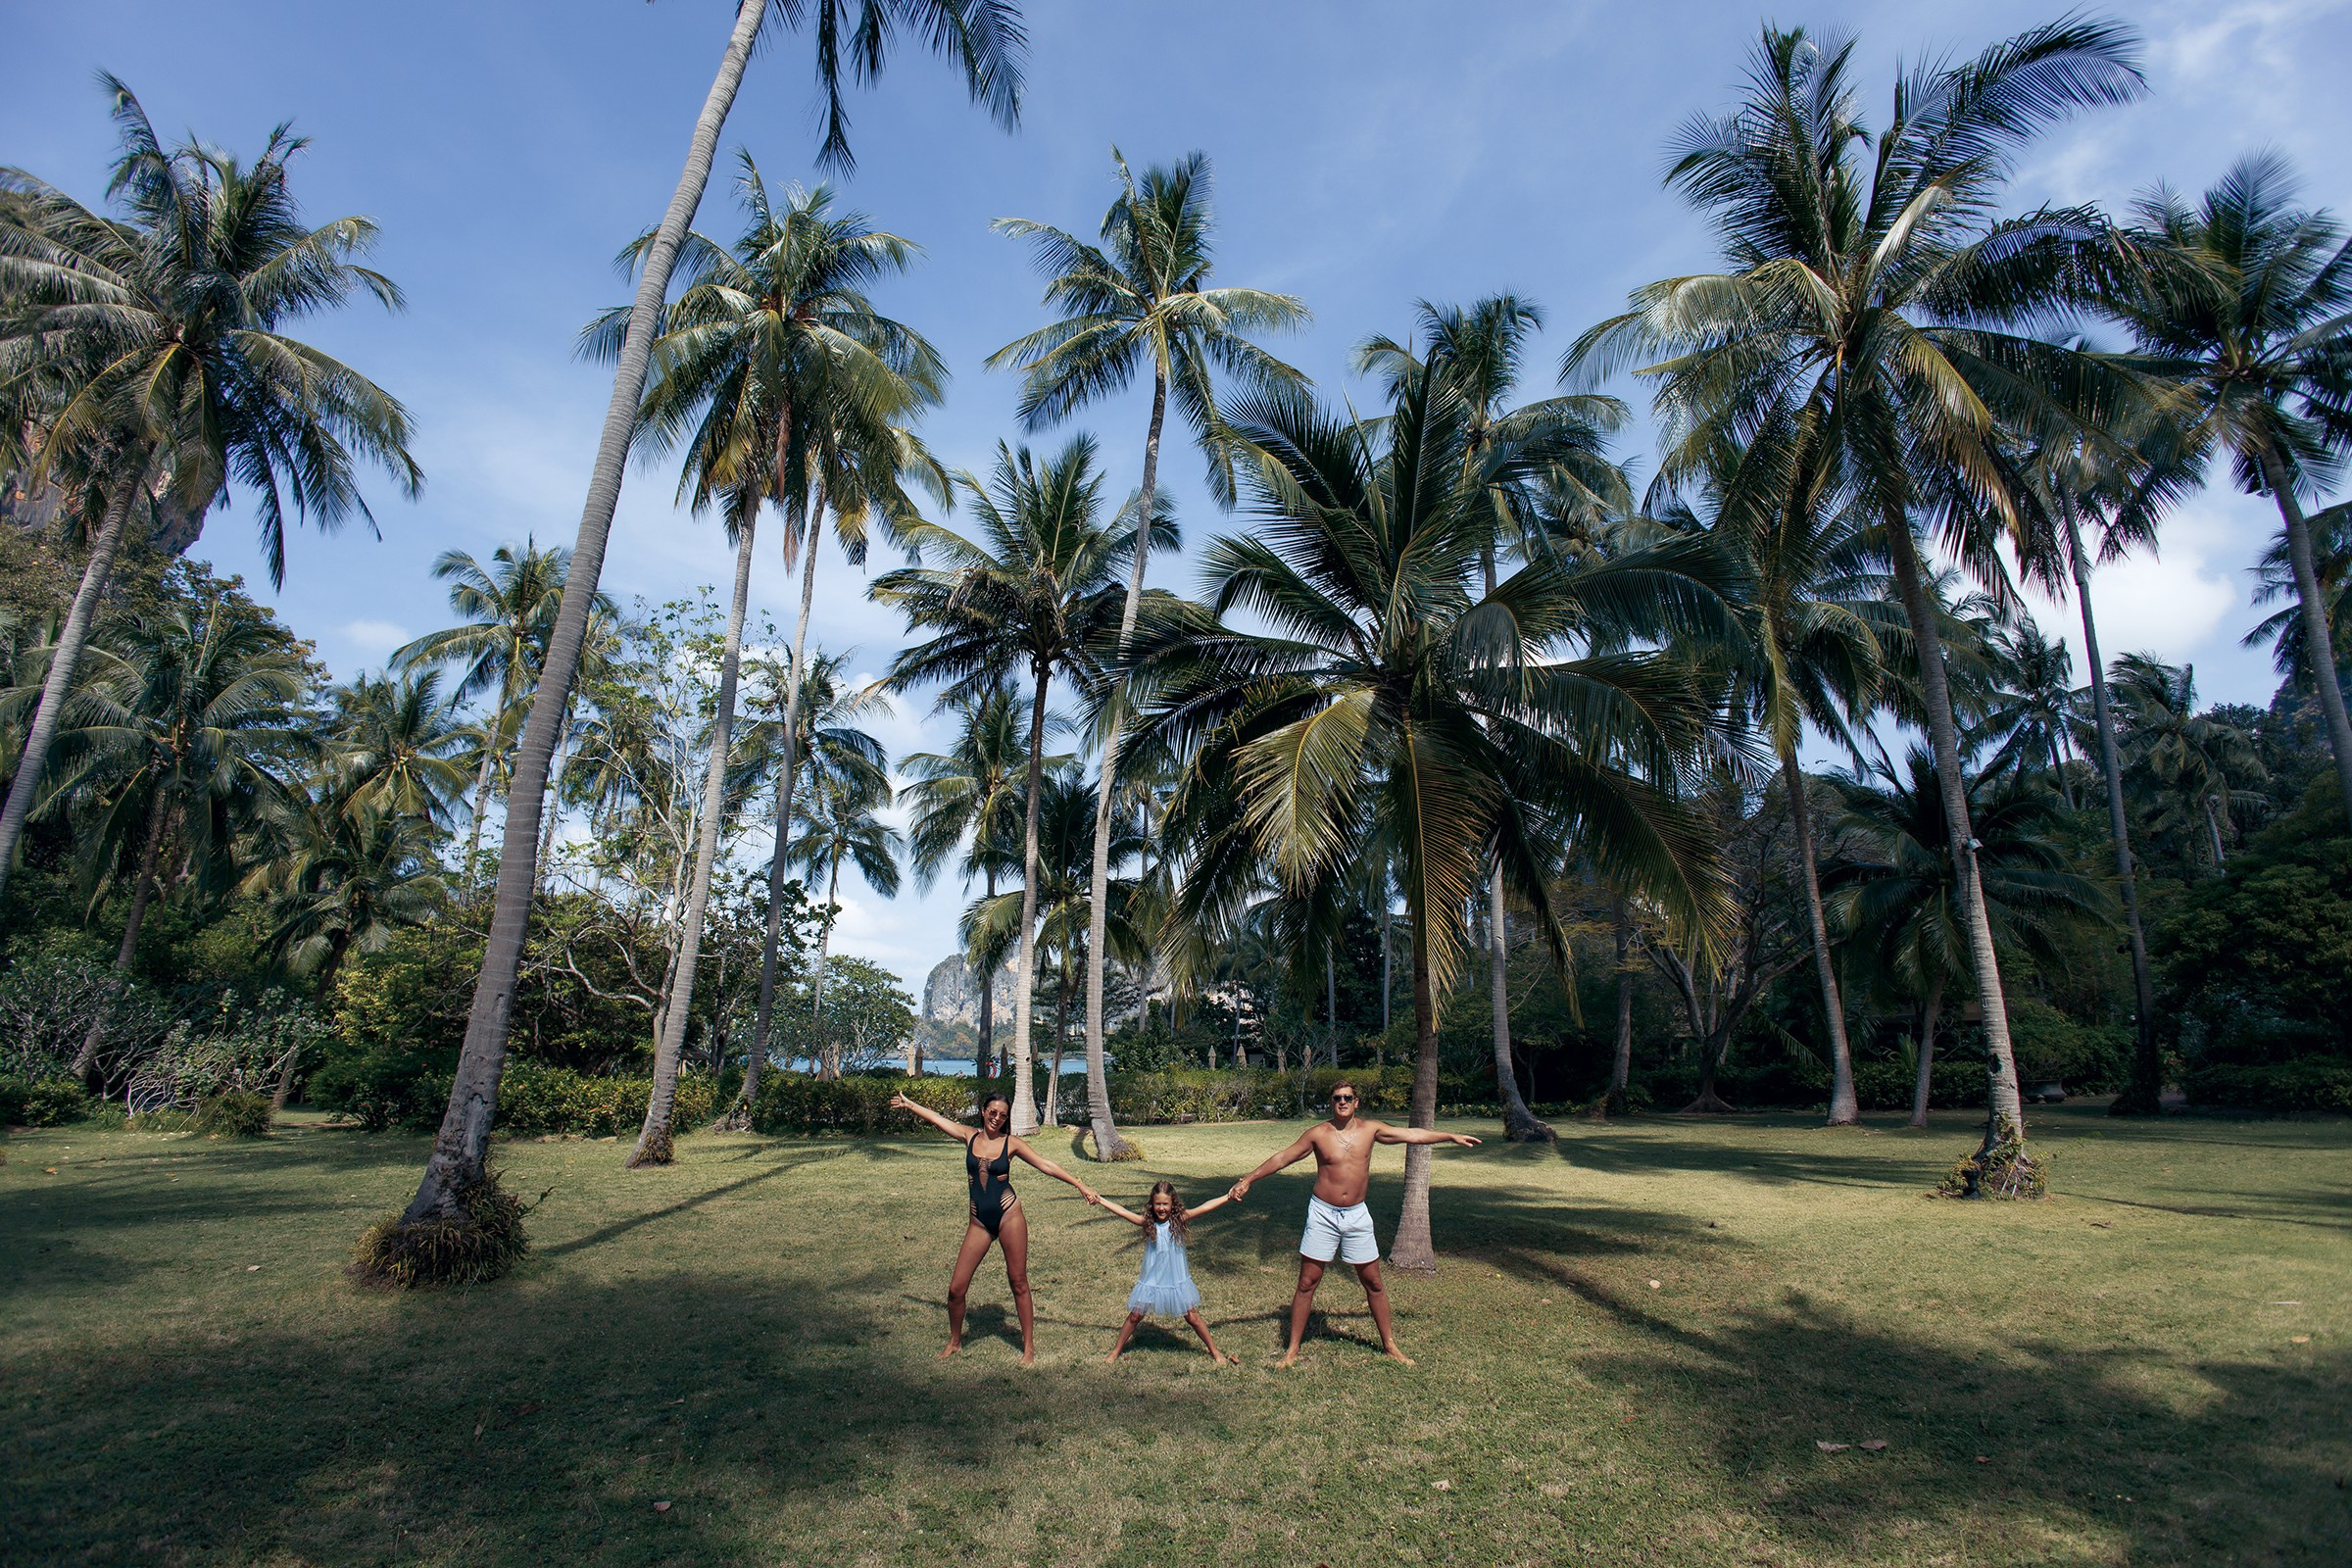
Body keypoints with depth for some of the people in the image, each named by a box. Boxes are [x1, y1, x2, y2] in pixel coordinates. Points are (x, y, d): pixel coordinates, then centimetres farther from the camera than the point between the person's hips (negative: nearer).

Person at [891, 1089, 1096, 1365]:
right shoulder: (970, 1136, 6)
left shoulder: (1011, 1143, 0)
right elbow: (936, 1118, 17)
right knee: (956, 1288, 2)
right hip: (979, 1221, 3)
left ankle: (1029, 1347, 17)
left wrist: (1080, 1185, -5)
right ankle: (954, 1342, 27)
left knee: (1018, 1283, 3)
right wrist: (909, 1104, 25)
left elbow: (1046, 1165, -1)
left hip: (1008, 1215, -2)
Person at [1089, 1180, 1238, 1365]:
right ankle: (1116, 1351, 29)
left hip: (1177, 1280, -1)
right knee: (1135, 1316, 9)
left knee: (1193, 1318, 7)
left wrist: (1228, 1197, -29)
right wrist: (1100, 1201, -17)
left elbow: (1205, 1207, -22)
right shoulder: (1147, 1222, -10)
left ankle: (1215, 1351, 26)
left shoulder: (1179, 1219, -13)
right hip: (1151, 1281, 1)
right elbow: (1123, 1212, -13)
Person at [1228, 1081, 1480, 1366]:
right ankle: (1292, 1350, 12)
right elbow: (1282, 1158, -1)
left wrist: (1452, 1136, 7)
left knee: (1374, 1283, 10)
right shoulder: (1318, 1134, -7)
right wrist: (1247, 1180, -2)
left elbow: (1412, 1134, 6)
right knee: (1307, 1283, 1)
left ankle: (1389, 1345, 27)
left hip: (1356, 1215, 2)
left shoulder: (1370, 1129, -1)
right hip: (1323, 1214, -2)